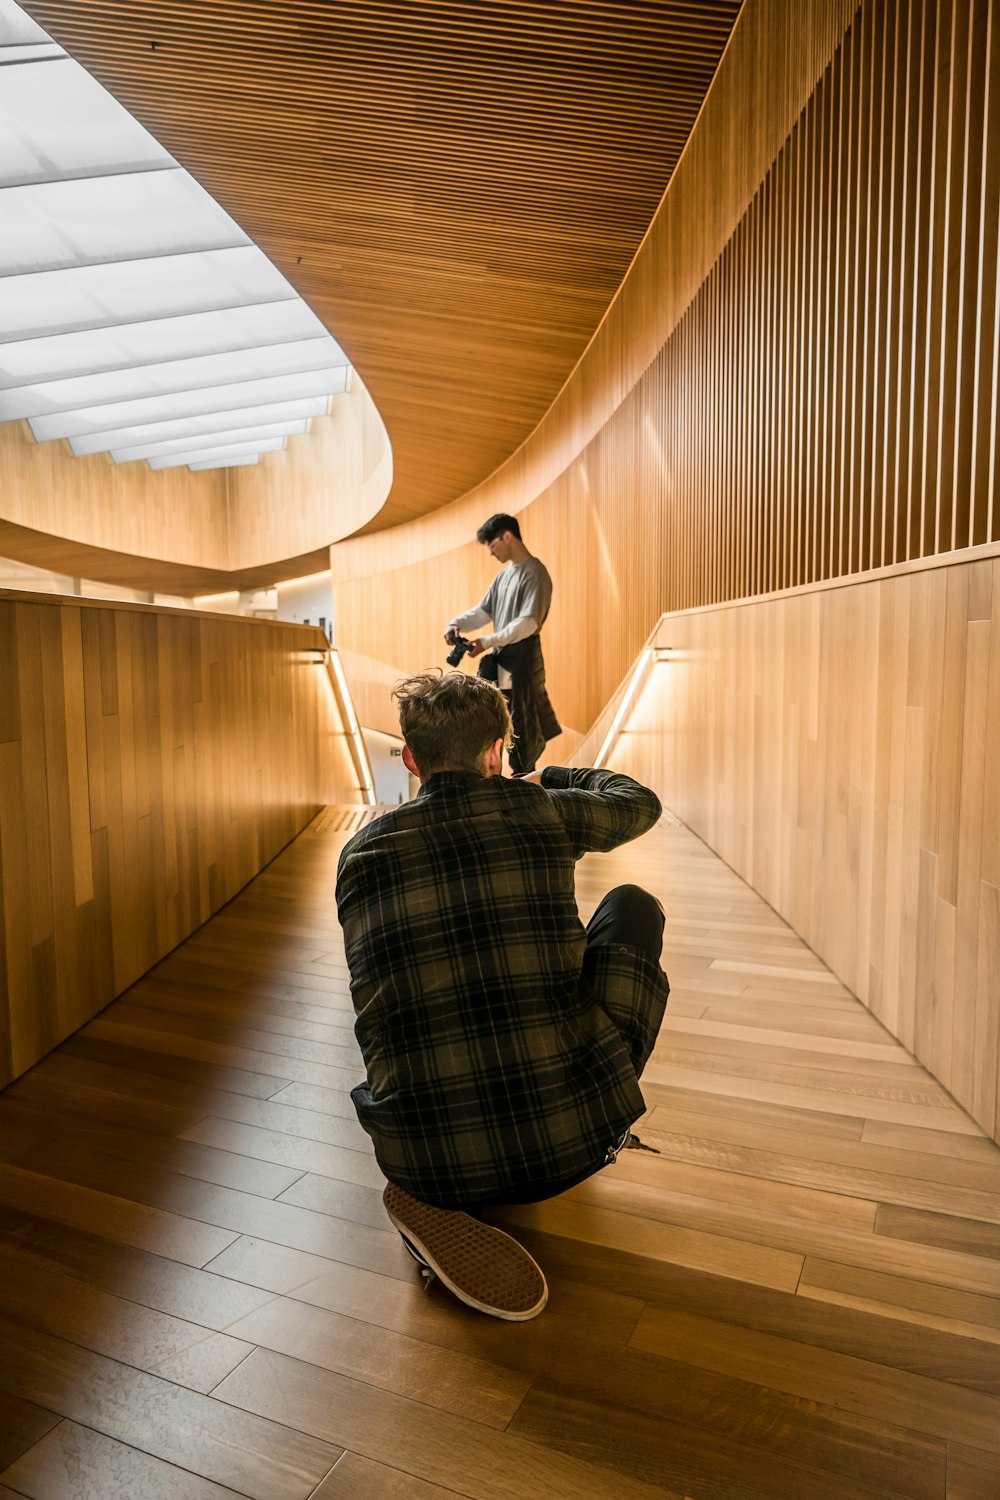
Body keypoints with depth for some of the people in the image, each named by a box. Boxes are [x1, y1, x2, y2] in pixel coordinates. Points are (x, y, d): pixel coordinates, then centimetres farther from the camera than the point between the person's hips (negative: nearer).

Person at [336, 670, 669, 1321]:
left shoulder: (361, 853, 6)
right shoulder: (536, 810, 0)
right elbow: (639, 802, 23)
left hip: (426, 1160, 3)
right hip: (577, 1135, -2)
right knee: (633, 905, 19)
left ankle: (445, 1198, 16)